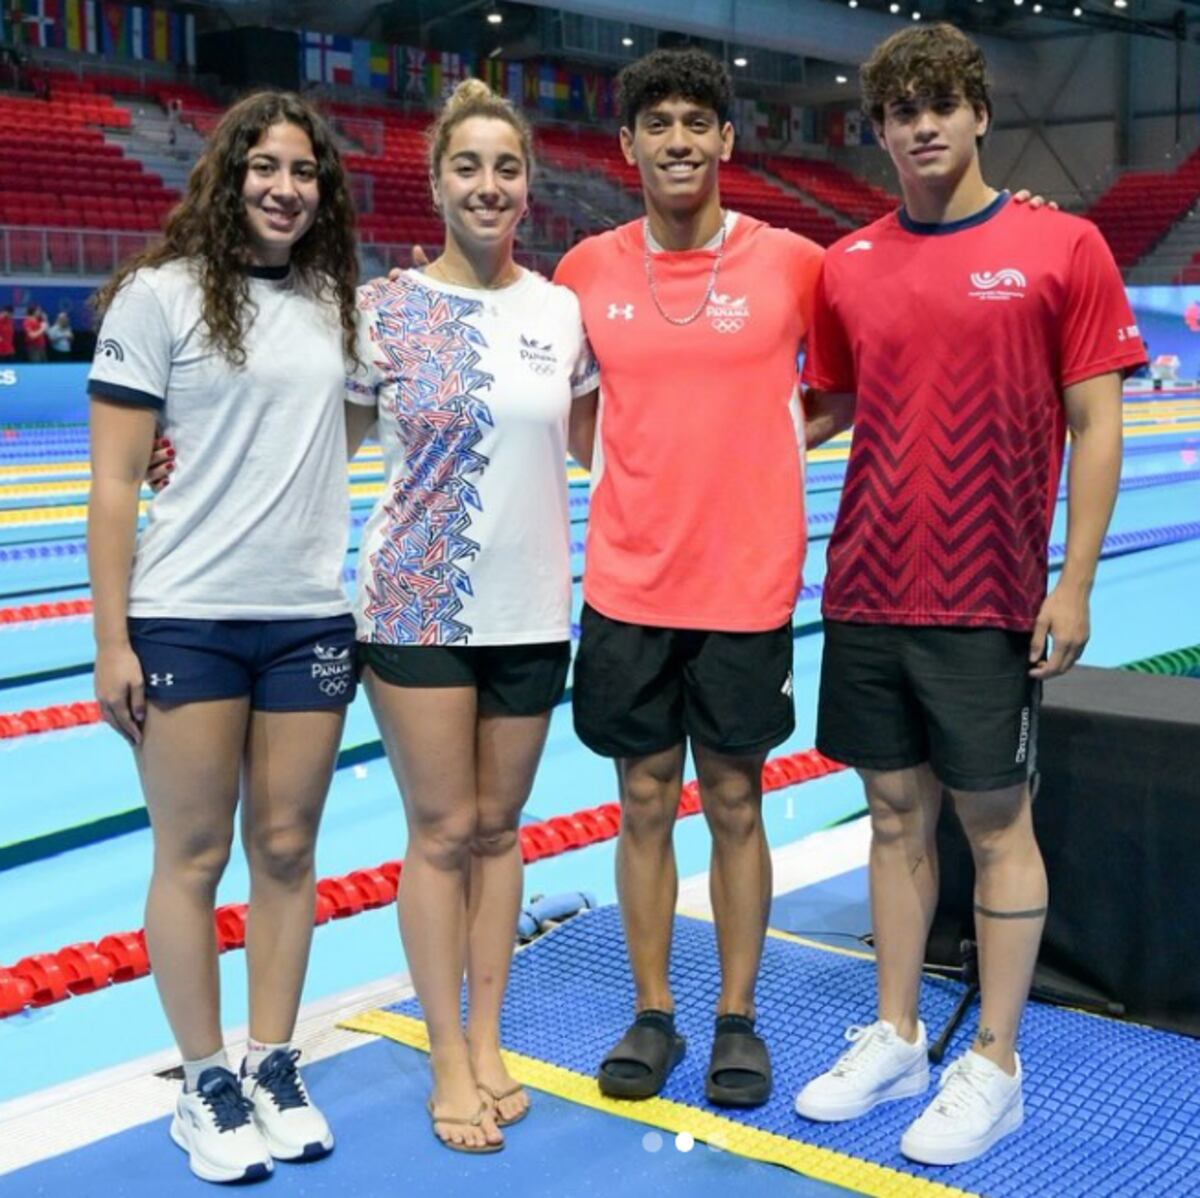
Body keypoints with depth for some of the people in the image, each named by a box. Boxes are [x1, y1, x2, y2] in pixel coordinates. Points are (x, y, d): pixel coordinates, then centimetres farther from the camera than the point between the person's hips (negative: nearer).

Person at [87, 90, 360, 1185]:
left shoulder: (335, 302, 7)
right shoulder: (160, 295, -5)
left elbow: (360, 427, 21)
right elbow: (114, 481, -7)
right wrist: (111, 640, -10)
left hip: (312, 617, 4)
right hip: (185, 617, -4)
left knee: (287, 849, 9)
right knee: (193, 856, 5)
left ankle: (274, 1066, 24)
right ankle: (205, 1085, 19)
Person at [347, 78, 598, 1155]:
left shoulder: (564, 312, 3)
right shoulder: (385, 310, -6)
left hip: (530, 609, 3)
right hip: (418, 602, -3)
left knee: (498, 826, 12)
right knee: (444, 832, 3)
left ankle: (487, 1042, 25)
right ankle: (451, 1060, 16)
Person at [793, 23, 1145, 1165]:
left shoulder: (1062, 248, -4)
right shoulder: (847, 265, 7)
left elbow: (1094, 426, -4)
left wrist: (1073, 585, -9)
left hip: (988, 599, -4)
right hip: (868, 591, 4)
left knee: (996, 821, 5)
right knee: (896, 813, 13)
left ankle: (993, 1066, 18)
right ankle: (895, 1039, 26)